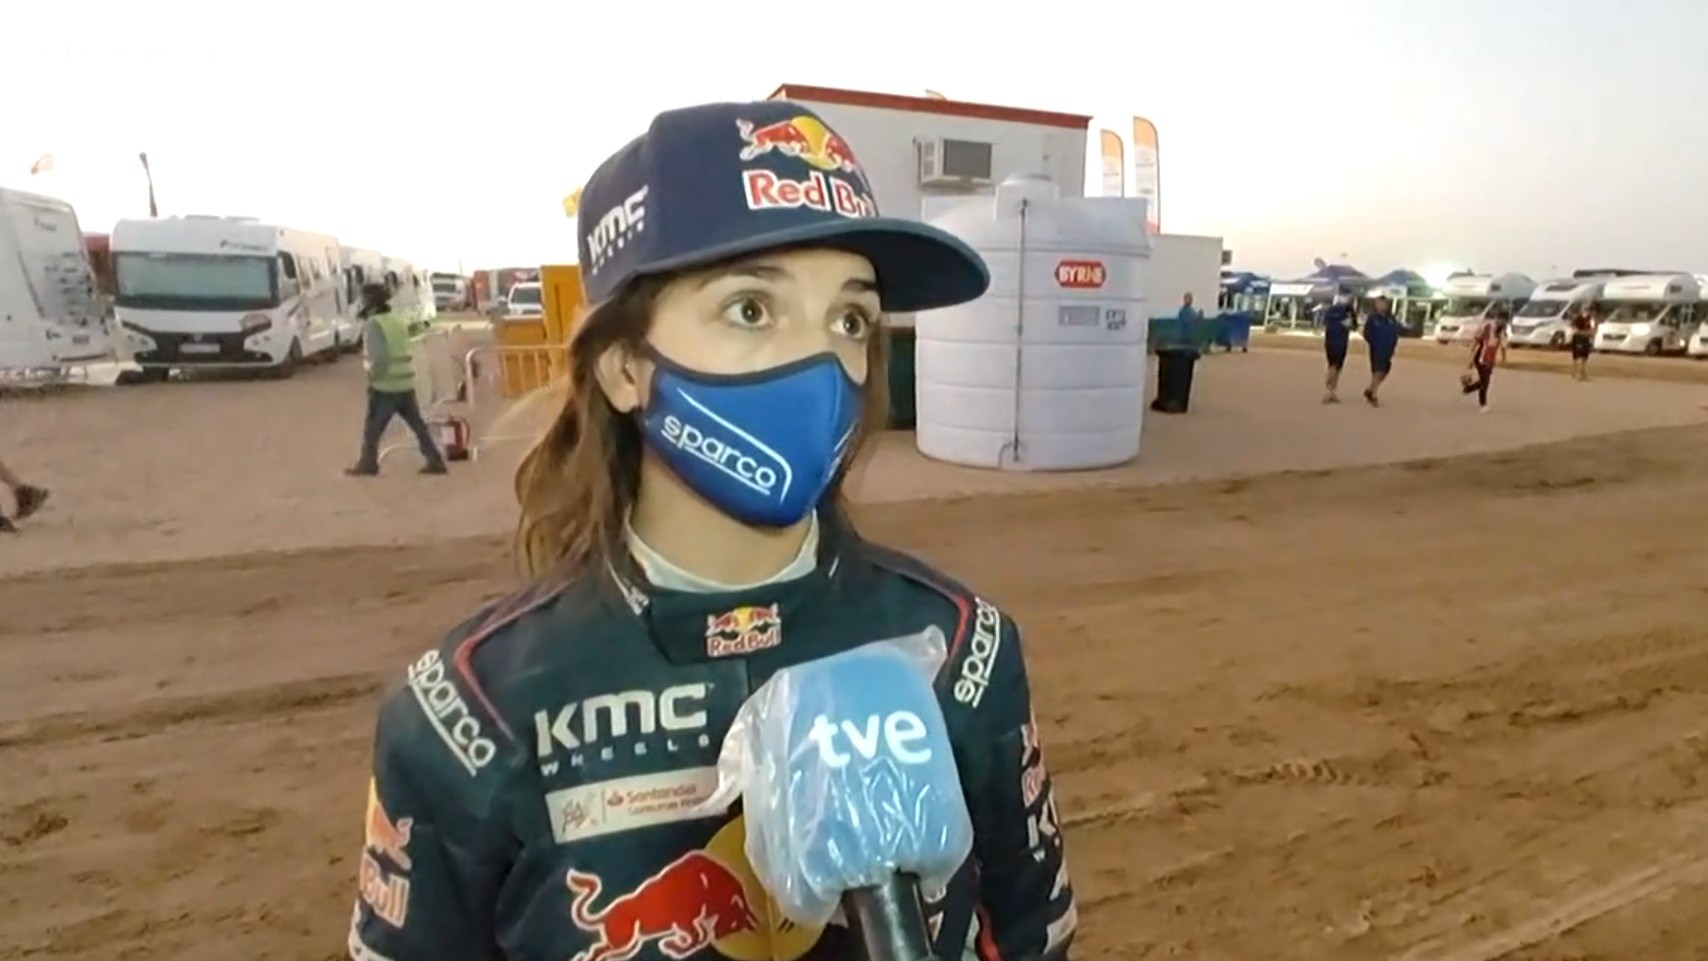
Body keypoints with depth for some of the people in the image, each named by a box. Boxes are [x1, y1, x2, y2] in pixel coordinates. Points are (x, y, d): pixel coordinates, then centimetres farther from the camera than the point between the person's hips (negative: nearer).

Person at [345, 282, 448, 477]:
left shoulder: (373, 324, -13)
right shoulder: (400, 319, 11)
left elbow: (380, 357, -23)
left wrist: (372, 375, -10)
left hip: (384, 387, -7)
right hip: (406, 385, 7)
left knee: (372, 428, 8)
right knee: (418, 425, 10)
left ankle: (367, 465, 18)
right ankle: (436, 462, 8)